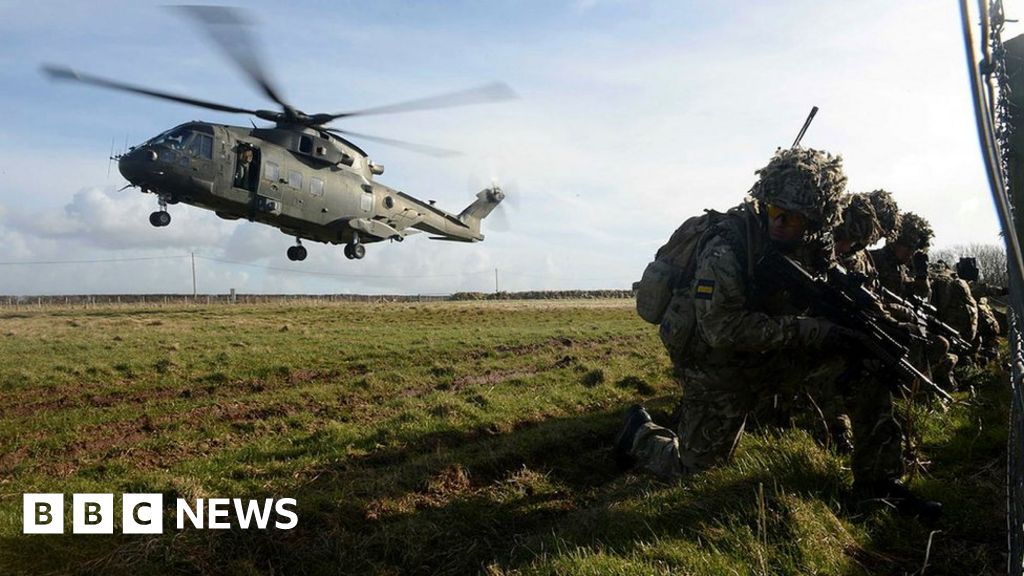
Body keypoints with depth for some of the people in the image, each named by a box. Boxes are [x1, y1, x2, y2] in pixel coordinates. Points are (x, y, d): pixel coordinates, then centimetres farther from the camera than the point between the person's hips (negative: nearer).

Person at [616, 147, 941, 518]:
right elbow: (722, 328, -31)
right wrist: (809, 330, -32)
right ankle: (640, 432, 31)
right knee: (693, 470, -1)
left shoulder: (814, 245, -7)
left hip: (776, 349, 6)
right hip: (717, 361, -6)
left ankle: (879, 481, 3)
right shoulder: (726, 248, -28)